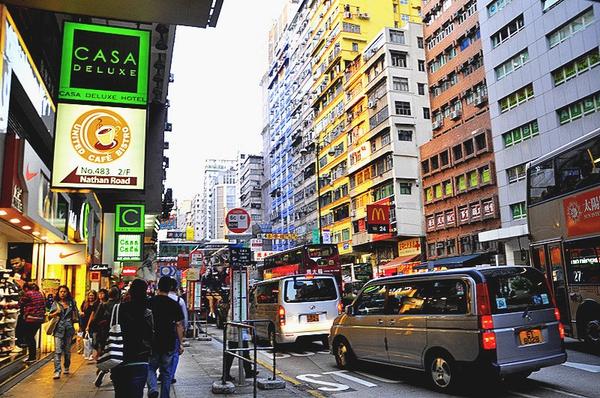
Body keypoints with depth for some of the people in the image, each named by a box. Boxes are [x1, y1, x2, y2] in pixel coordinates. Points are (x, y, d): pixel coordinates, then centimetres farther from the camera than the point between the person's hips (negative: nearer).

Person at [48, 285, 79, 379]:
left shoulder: (72, 303, 9)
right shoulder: (56, 303, 6)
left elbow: (77, 315, 19)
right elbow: (50, 316, 6)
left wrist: (75, 319, 0)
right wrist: (55, 313, -13)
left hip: (69, 329, 2)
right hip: (58, 329, -2)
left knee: (67, 350, 10)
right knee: (57, 350, -11)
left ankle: (66, 368, 27)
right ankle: (57, 371, -14)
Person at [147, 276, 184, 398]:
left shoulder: (149, 302, -5)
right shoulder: (175, 305, -6)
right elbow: (179, 325, -3)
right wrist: (181, 343, 6)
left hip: (152, 343, 0)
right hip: (169, 344, 0)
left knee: (150, 368, 15)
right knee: (166, 372, 13)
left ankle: (153, 388, -8)